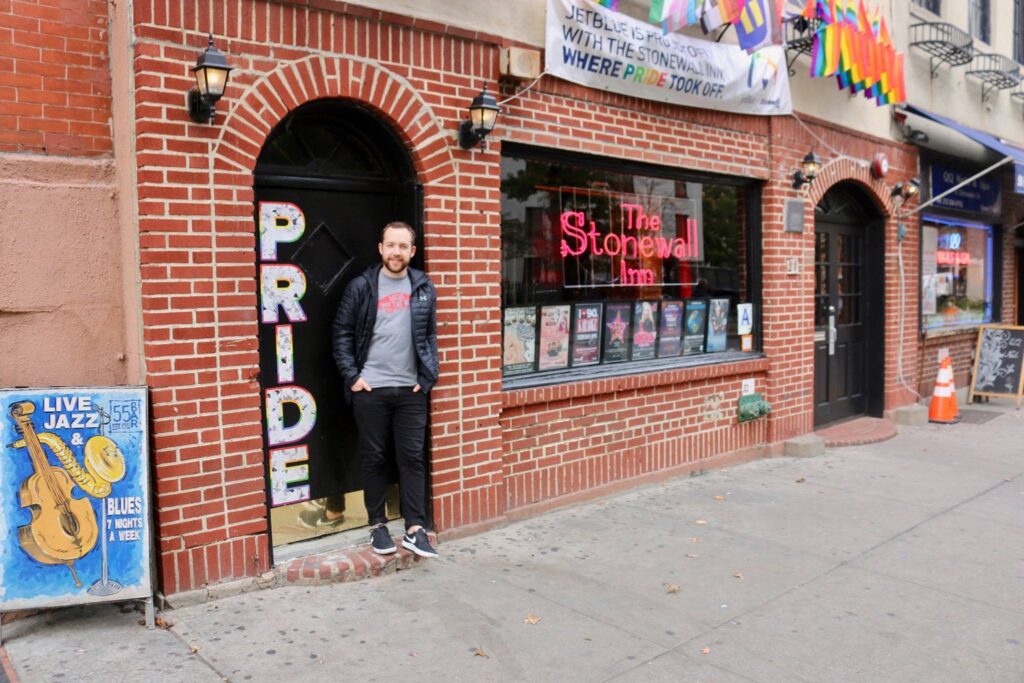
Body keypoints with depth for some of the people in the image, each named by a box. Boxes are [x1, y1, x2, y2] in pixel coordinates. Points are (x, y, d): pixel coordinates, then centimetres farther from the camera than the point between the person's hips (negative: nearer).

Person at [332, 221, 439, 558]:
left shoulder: (424, 288, 6)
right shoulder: (361, 287, 0)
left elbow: (431, 335, 10)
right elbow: (342, 333, 1)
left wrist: (428, 376, 1)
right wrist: (351, 375, -6)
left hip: (411, 390, 2)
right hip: (370, 390, -1)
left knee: (413, 458, 4)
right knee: (373, 459, 8)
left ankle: (415, 529, 11)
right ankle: (377, 526, 21)